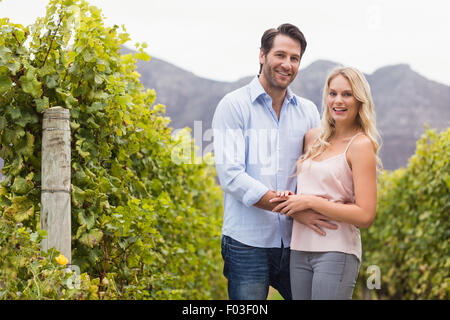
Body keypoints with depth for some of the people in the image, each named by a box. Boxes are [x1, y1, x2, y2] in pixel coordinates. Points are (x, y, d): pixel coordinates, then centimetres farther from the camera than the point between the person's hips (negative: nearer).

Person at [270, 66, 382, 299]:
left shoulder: (360, 145, -8)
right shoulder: (313, 138, 11)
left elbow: (365, 216, -14)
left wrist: (309, 202, -14)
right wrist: (290, 197, 4)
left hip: (336, 252, -6)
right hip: (300, 249, 6)